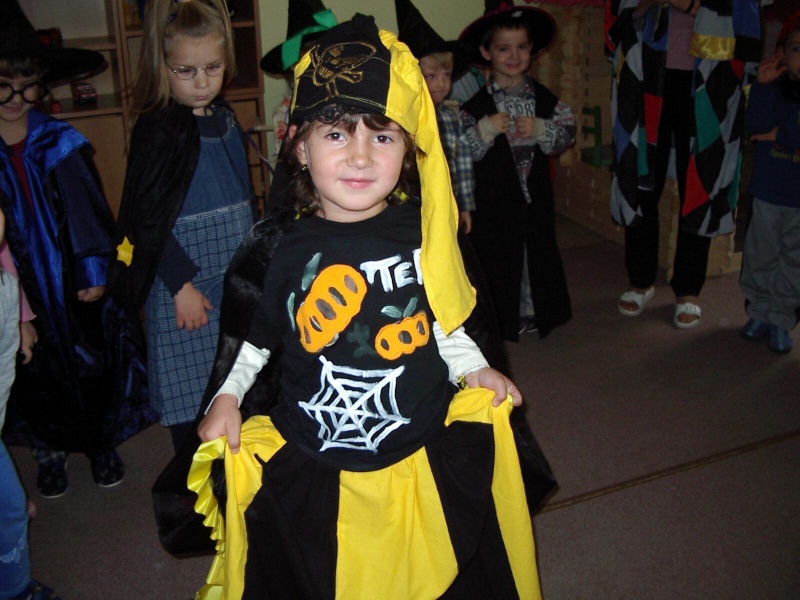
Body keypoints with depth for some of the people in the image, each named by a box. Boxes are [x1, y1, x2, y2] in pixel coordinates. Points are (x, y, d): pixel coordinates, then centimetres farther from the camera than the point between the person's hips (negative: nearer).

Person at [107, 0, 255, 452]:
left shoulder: (224, 117, 8)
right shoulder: (157, 128, -12)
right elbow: (147, 218, -14)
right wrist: (181, 283, -16)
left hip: (236, 276, 7)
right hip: (183, 277, -6)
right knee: (189, 395, 2)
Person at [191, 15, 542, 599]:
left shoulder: (425, 233, -9)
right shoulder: (278, 244, -11)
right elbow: (247, 336, 3)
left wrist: (474, 370, -6)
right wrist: (226, 396, -7)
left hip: (424, 465, 1)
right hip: (308, 474, 0)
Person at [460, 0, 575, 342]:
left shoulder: (543, 97, 5)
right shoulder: (477, 104, -6)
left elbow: (568, 131, 2)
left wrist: (539, 130, -15)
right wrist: (485, 130, -25)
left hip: (534, 189, 4)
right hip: (494, 195, -4)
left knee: (538, 249, 13)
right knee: (496, 254, 2)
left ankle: (533, 312, 30)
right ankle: (500, 319, 17)